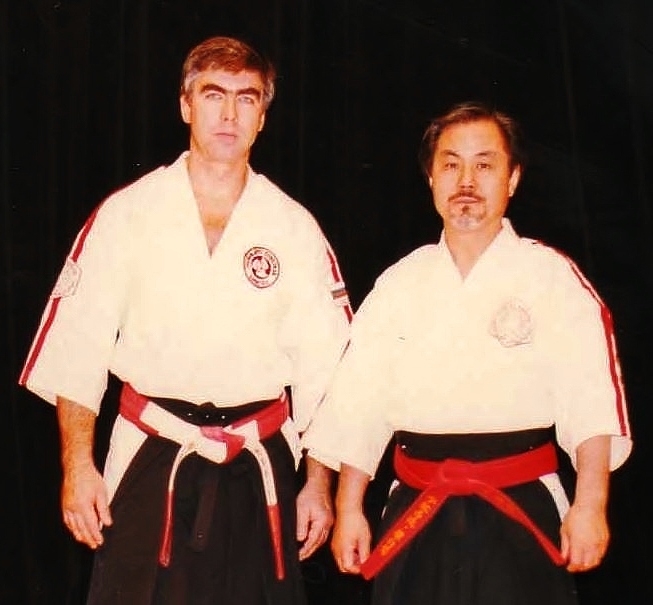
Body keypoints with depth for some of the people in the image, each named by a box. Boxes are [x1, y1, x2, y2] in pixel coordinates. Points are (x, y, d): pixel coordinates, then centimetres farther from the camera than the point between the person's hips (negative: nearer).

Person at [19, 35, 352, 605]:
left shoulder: (294, 227, 3)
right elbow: (76, 349, -1)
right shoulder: (127, 214, 0)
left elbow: (323, 368, 4)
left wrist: (318, 483, 3)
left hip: (259, 468, 1)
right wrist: (77, 466, -5)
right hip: (149, 461, -1)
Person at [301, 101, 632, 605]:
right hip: (414, 520, 3)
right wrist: (349, 509, 8)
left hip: (521, 516, -3)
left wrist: (589, 506, -16)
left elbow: (591, 403, -9)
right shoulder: (400, 284, 9)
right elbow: (360, 404, 10)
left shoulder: (551, 277, -2)